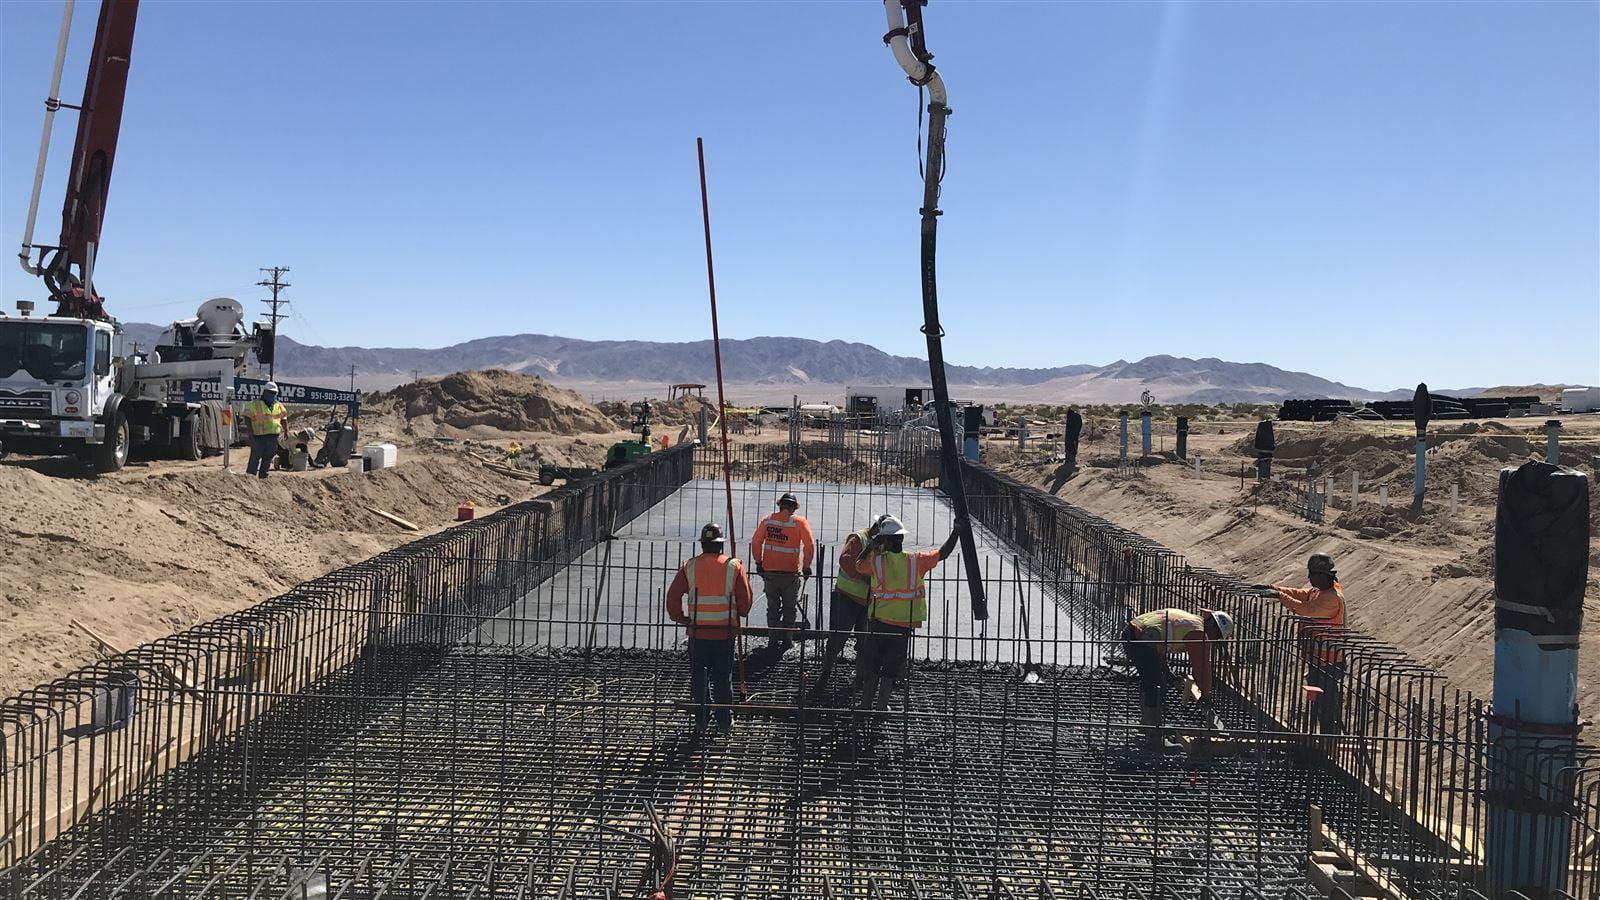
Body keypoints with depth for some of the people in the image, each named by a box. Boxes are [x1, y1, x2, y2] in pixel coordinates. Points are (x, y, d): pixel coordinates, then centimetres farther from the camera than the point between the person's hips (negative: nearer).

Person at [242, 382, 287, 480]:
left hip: (273, 437, 5)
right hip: (258, 436, -5)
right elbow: (247, 418, -4)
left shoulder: (279, 406, 13)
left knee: (268, 458, 10)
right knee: (255, 457, -4)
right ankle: (249, 476, 3)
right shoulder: (255, 404, -3)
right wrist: (250, 431, -12)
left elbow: (283, 418, 22)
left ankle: (263, 477, 19)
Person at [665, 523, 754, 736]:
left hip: (697, 632, 0)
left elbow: (673, 596, -3)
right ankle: (724, 721, 15)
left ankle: (700, 721, 15)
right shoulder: (734, 567, -3)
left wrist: (679, 618, 11)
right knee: (723, 678, 10)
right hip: (725, 632, 0)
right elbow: (745, 601, 0)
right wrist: (740, 614, 19)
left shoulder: (689, 567, -2)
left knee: (698, 677, 11)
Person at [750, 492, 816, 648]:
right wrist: (806, 566, -1)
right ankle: (786, 639, 12)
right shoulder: (799, 521, -5)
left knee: (773, 607, 13)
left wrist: (758, 563, 13)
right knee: (790, 607, 12)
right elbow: (809, 544, -10)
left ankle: (774, 639, 13)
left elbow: (756, 542, 4)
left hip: (769, 572, 2)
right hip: (791, 573, -2)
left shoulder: (767, 521, 3)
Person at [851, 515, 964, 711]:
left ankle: (866, 703, 15)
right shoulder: (916, 560, -7)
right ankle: (882, 704, 13)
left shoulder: (876, 561, -9)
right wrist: (956, 531, 7)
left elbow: (859, 566, 11)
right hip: (905, 623, 0)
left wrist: (871, 546, 14)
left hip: (879, 621, 0)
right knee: (893, 666, 11)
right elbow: (943, 553, -1)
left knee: (872, 664, 13)